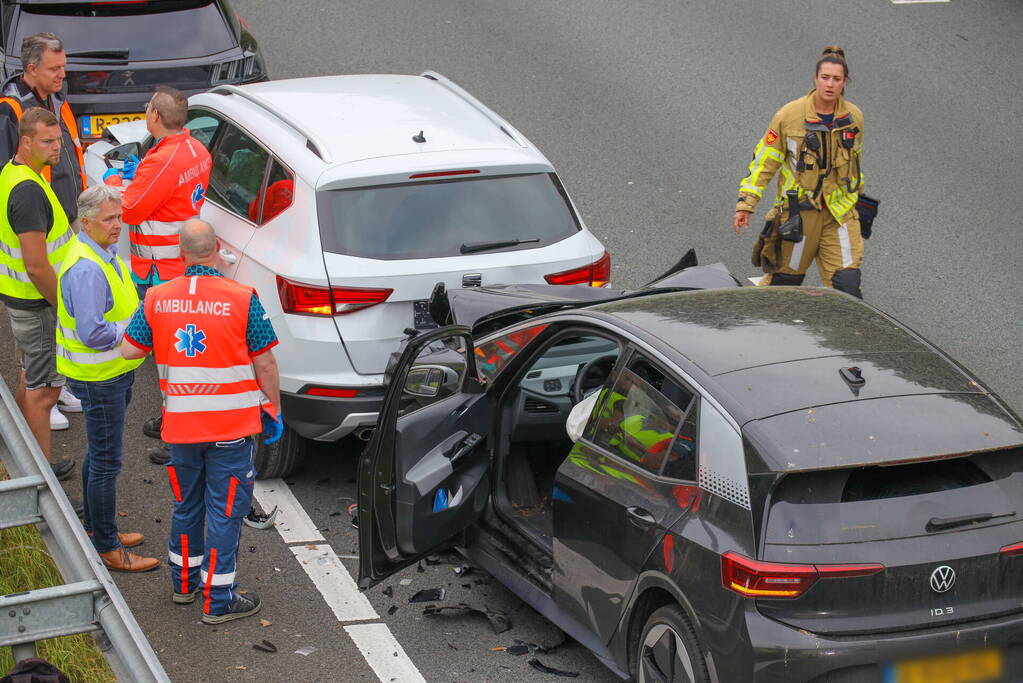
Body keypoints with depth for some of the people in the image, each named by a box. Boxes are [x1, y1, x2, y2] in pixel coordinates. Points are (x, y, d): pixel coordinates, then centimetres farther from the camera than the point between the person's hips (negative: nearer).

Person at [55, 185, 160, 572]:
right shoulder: (85, 269, -27)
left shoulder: (105, 254, 7)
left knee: (99, 454, 22)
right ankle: (107, 549, 7)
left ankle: (96, 526, 37)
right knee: (106, 461, -2)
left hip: (113, 372, 10)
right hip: (98, 377, -10)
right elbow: (93, 333, -31)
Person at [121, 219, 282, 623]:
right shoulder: (242, 299, -14)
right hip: (231, 424, -3)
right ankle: (218, 601, 9)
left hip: (179, 423, 4)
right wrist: (274, 409, 4)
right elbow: (264, 364, -9)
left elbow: (130, 350, 2)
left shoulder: (158, 299, -5)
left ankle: (184, 582, 35)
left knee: (186, 503, 21)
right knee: (225, 511, 5)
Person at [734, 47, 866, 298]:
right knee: (785, 279, 10)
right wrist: (746, 204, -8)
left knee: (847, 282, -6)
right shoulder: (790, 115, -11)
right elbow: (765, 160, -5)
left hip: (839, 209, 2)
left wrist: (855, 196, 27)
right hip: (798, 209, -2)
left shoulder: (854, 117, 0)